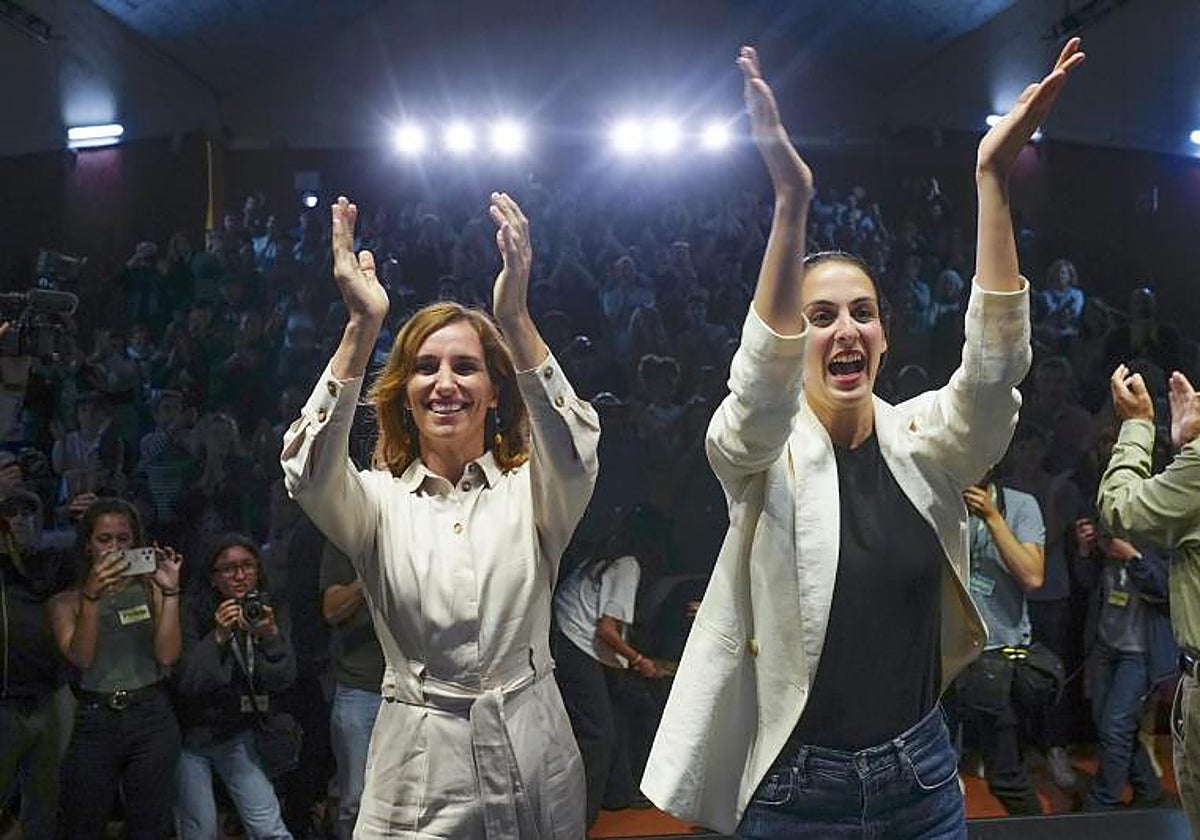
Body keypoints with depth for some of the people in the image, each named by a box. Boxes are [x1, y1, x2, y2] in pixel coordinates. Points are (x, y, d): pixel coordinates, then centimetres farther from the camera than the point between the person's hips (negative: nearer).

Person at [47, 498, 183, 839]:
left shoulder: (150, 588, 5)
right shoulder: (66, 601, 5)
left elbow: (167, 655, -6)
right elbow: (81, 658, -12)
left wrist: (170, 592, -15)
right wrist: (92, 596, -22)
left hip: (152, 718, 0)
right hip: (94, 721, 0)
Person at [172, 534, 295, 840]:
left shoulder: (271, 611, -4)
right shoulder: (195, 612, -14)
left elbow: (282, 680, -11)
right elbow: (186, 683, -19)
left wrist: (271, 636, -27)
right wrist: (217, 637, -30)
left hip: (239, 734, 2)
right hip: (192, 734, -2)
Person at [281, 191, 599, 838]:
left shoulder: (531, 491, -1)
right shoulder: (378, 499, -1)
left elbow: (575, 456, -23)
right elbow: (310, 473, -21)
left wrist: (515, 320, -35)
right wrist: (362, 327, -32)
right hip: (419, 769, 0)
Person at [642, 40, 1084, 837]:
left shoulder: (923, 443, -2)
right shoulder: (762, 449, -10)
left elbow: (994, 365, -19)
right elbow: (761, 380, -31)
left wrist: (993, 179, -28)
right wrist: (792, 202, -42)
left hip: (922, 773, 3)